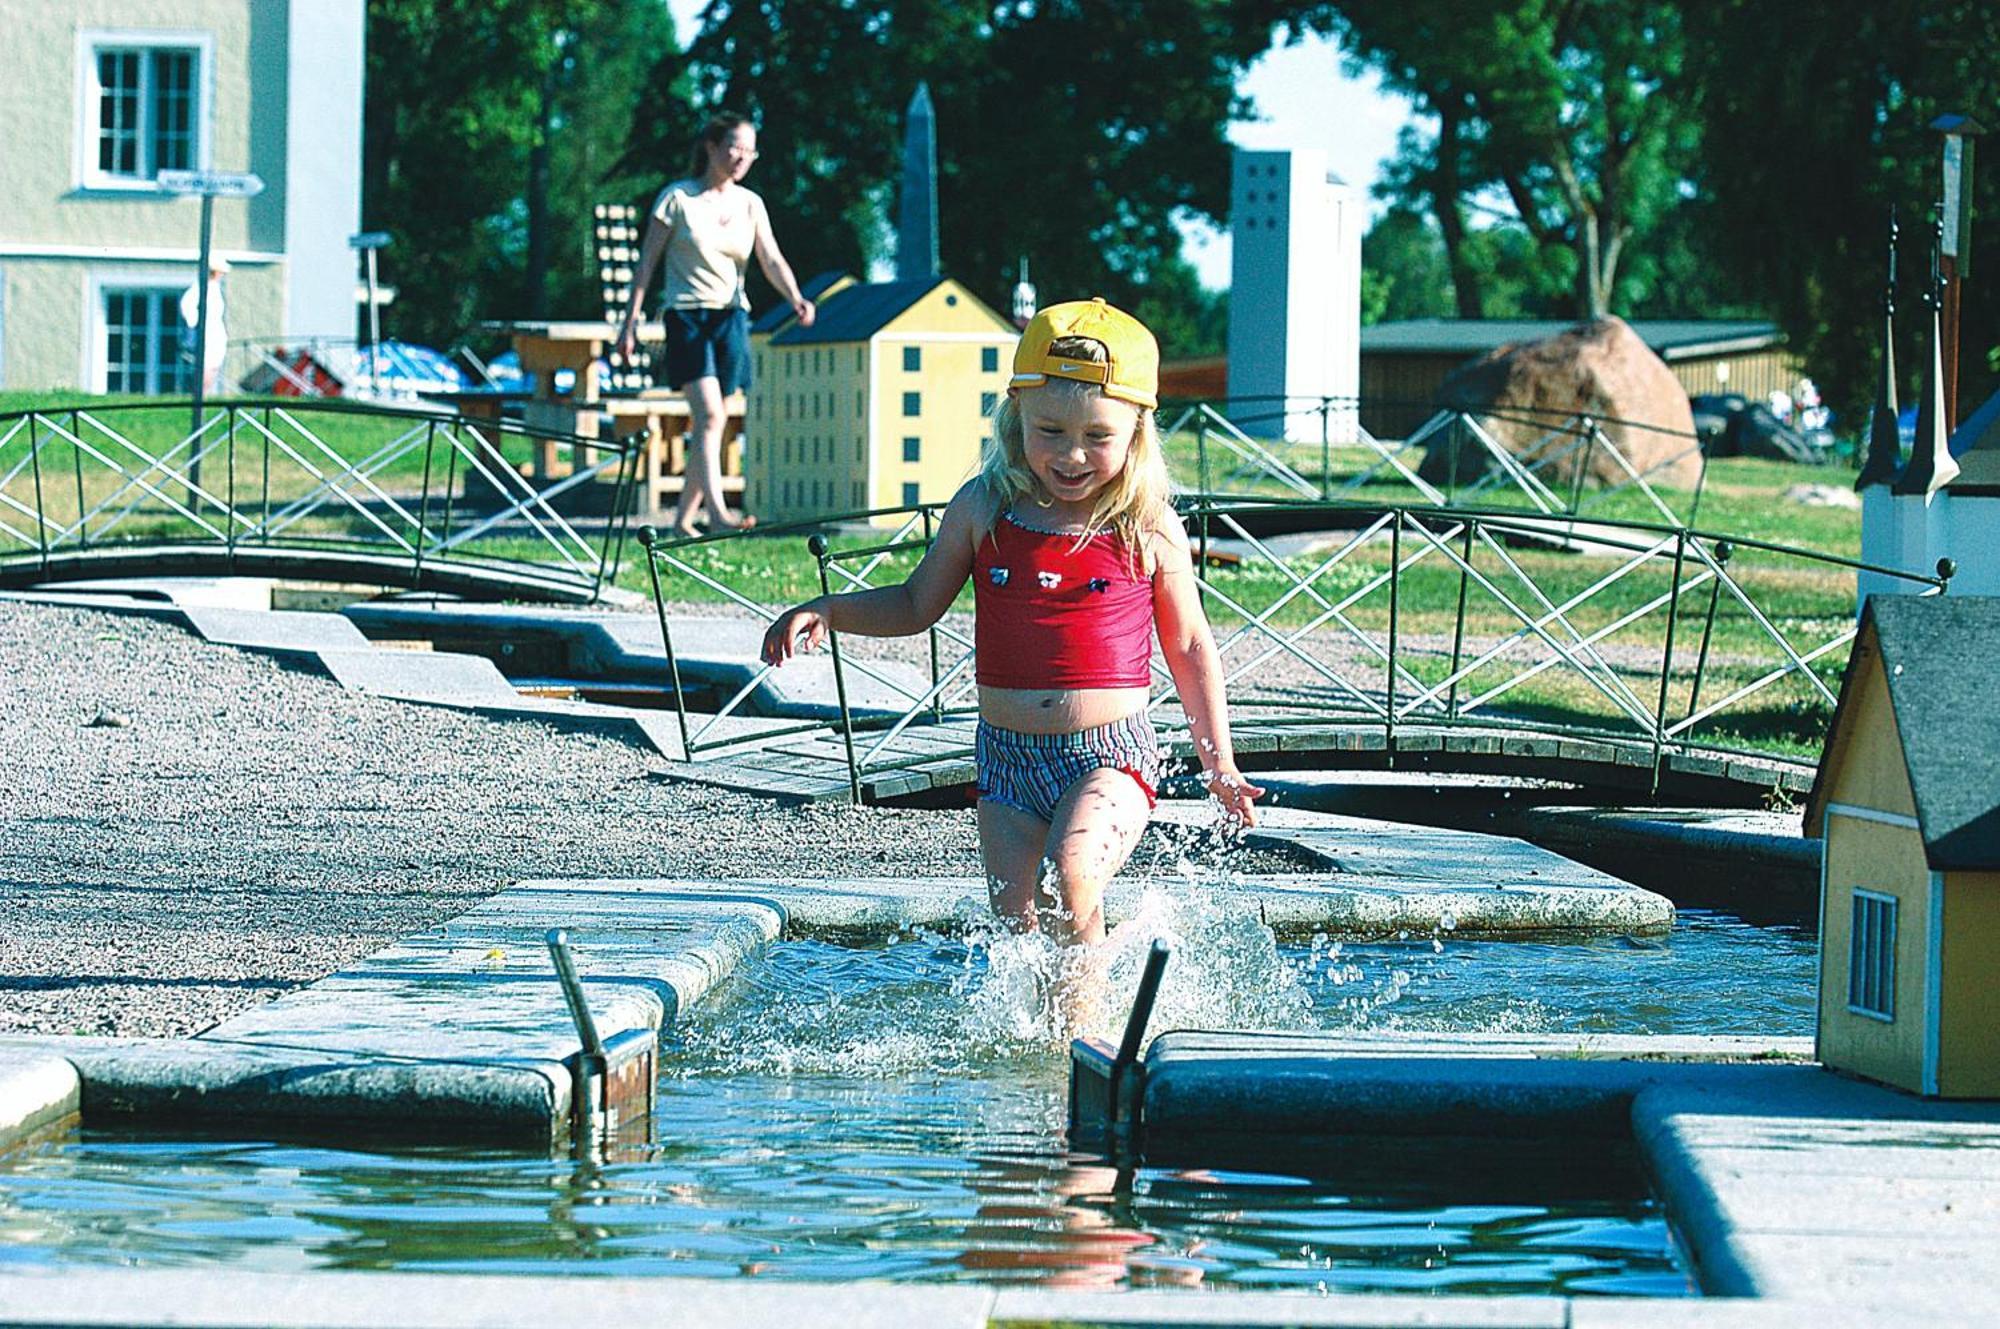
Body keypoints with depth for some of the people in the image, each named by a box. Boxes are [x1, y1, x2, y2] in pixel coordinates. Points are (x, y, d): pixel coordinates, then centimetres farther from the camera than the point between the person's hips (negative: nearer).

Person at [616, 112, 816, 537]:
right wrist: (631, 321, -4)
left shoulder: (750, 204, 9)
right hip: (686, 314, -5)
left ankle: (684, 518, 13)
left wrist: (795, 298, -19)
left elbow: (771, 259, 0)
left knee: (709, 423, 5)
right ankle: (716, 509, -27)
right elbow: (647, 260, -1)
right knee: (709, 413, -19)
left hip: (731, 316, 5)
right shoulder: (678, 198, -3)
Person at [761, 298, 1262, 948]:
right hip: (1008, 757, 3)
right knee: (1019, 928, 0)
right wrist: (826, 612, -2)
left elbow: (1190, 648, 8)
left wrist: (1220, 766, 10)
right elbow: (916, 605, 15)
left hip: (1109, 753, -3)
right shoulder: (983, 510, 2)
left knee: (1067, 882, -27)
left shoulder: (1149, 528, -4)